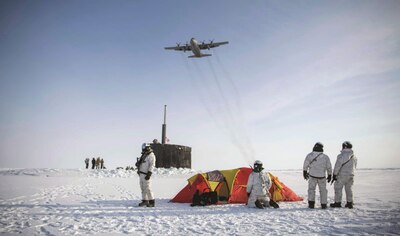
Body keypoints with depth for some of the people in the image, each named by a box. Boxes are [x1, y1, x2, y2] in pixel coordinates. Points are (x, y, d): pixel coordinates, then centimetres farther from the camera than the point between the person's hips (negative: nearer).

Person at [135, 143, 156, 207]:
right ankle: (145, 200, 19)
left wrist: (149, 174, -21)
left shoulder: (151, 156, -9)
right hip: (141, 174, 9)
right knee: (143, 188, 11)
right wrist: (138, 163, 5)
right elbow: (138, 163, 27)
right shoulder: (143, 155, 18)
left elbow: (152, 165, -16)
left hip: (146, 175, -9)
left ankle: (152, 202, -3)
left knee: (147, 188, -9)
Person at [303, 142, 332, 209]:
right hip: (322, 176, 1)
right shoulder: (325, 157, -2)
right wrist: (329, 176, 15)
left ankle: (311, 204, 4)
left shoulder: (310, 155, -7)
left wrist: (305, 173, 13)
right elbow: (329, 168, 3)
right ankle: (323, 205, 15)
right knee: (323, 190, 15)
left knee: (311, 189, 11)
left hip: (312, 176, -1)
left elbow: (305, 165, -1)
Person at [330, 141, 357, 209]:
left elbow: (337, 166, -17)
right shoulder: (354, 156, 7)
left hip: (342, 175, -6)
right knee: (349, 189, 15)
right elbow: (355, 166, 16)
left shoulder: (341, 155, -16)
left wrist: (334, 175, -11)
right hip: (351, 175, 7)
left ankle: (338, 203, 6)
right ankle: (350, 203, 18)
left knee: (338, 188, 3)